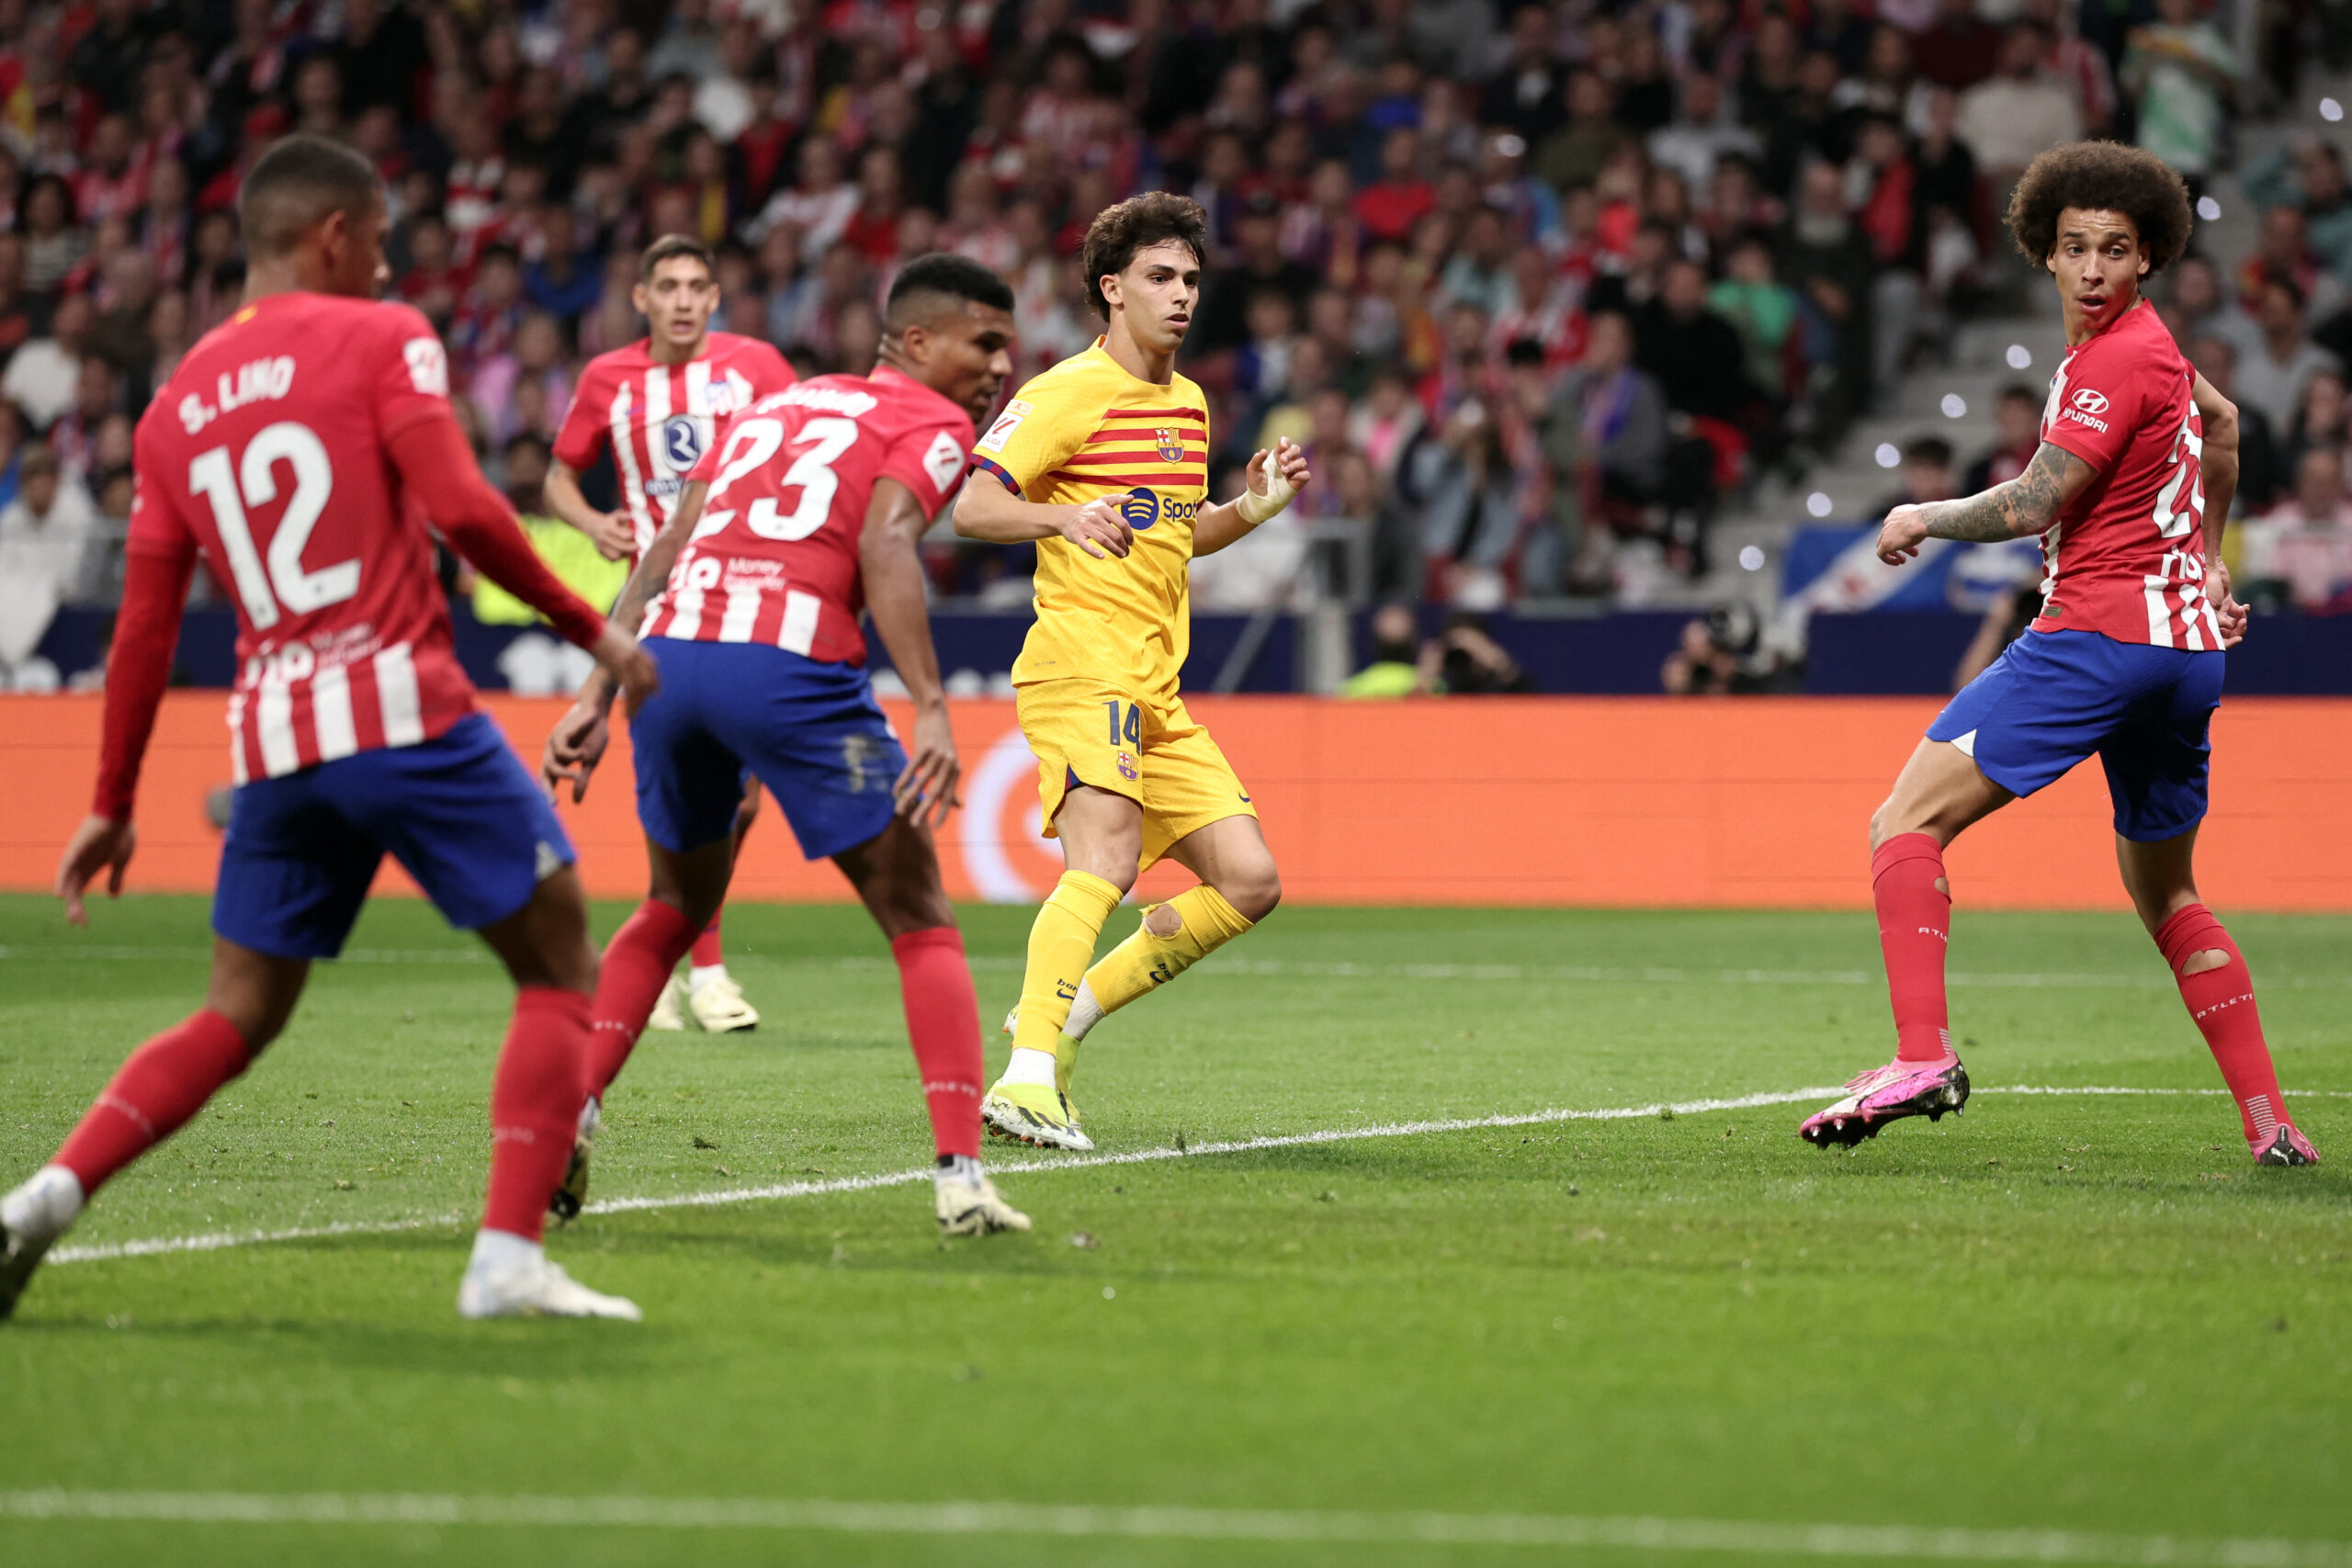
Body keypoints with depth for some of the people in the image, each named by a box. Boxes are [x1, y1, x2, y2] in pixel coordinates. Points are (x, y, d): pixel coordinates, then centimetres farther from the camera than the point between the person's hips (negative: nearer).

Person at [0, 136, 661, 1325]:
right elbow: (460, 510, -12)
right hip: (404, 712, -5)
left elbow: (145, 625, 15)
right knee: (560, 970, 5)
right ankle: (508, 1258, -7)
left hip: (271, 741, 6)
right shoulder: (381, 340, 1)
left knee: (235, 1018, 17)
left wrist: (112, 804, 20)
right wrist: (589, 626, -2)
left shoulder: (178, 404, 15)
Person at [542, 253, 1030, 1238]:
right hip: (789, 665, -6)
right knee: (918, 922, 6)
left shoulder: (771, 408, 29)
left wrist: (596, 697, 19)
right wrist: (931, 709, -19)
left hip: (669, 650, 6)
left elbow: (664, 556, 21)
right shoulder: (933, 424, 10)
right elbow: (884, 545, -10)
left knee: (677, 907, 29)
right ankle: (961, 1176, -4)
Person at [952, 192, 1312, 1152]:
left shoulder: (1190, 404, 18)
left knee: (1249, 883, 4)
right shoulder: (1070, 394, -7)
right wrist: (1061, 516, -32)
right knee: (1106, 862, -28)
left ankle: (1068, 1011, 13)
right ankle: (1028, 1078, -37)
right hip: (1080, 667, -8)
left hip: (1157, 692, 8)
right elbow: (967, 505, -14)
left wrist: (1253, 508, 13)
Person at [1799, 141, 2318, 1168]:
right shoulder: (2148, 345, 17)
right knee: (2167, 896, 21)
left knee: (1907, 823, -12)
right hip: (2188, 640, 10)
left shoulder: (2117, 359, -12)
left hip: (2100, 631, -10)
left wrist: (1921, 519, 1)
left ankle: (1923, 1056, -28)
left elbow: (2031, 506, -15)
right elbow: (2222, 423, 38)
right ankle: (2270, 1123, 17)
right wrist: (2206, 555, 44)